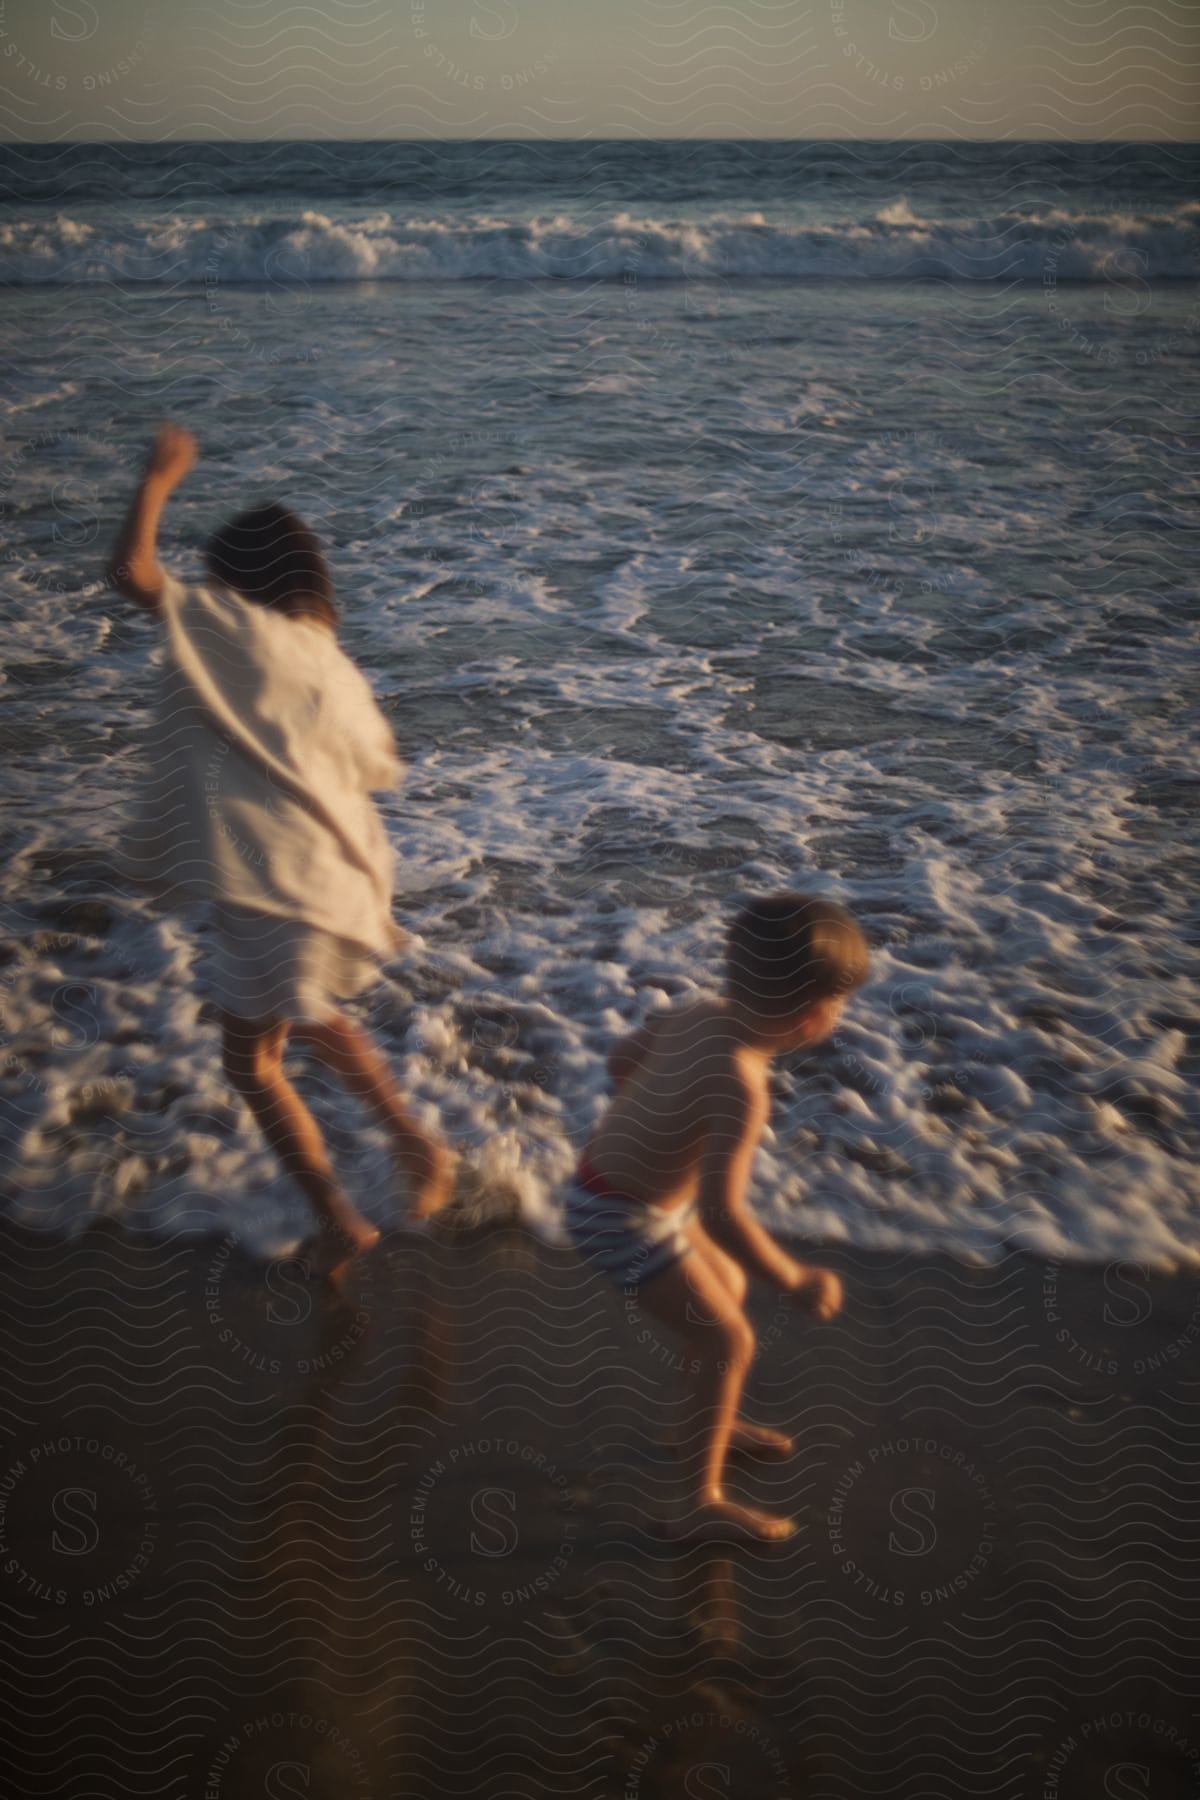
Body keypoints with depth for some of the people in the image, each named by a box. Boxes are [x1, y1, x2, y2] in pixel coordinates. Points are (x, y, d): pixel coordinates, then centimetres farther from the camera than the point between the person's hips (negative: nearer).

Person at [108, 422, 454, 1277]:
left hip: (273, 884, -8)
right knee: (310, 1015, 33)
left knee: (252, 1057, 10)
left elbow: (131, 571, -11)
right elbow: (379, 768, 20)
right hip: (335, 874, 8)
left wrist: (158, 479, 2)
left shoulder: (240, 631, -9)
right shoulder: (333, 667, 10)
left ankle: (341, 1220, 13)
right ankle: (414, 1137, 29)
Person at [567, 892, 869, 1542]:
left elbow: (622, 1059, 7)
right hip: (622, 1218, -9)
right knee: (729, 1341, 1)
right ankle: (703, 1505, 14)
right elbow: (722, 1215, -37)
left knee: (727, 1287, 25)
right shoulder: (741, 1088, -33)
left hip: (608, 1178, 9)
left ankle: (715, 1424, 47)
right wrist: (798, 1280, -23)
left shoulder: (700, 1012, -9)